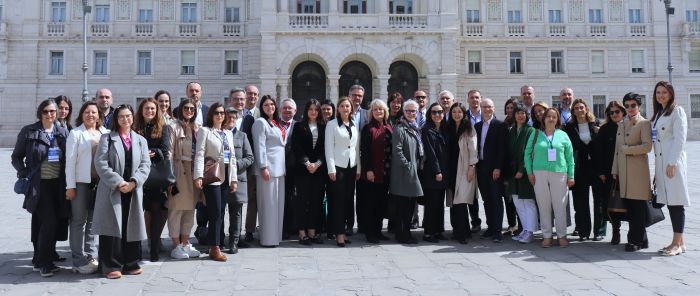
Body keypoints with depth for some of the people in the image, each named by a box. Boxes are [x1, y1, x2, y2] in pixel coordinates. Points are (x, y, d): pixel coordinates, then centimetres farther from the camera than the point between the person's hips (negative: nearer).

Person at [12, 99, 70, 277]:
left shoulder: (63, 133, 8)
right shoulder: (28, 132, 1)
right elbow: (16, 157, 6)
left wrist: (68, 184, -2)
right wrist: (25, 174, -7)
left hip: (58, 185, 4)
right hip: (39, 184, -4)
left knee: (58, 222, 7)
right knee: (49, 222, -11)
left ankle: (41, 261, 24)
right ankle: (43, 263, 2)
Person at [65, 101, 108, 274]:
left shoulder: (105, 133, 8)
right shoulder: (76, 133, 0)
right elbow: (70, 160, -3)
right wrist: (70, 186, -8)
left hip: (99, 182, 3)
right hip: (81, 182, -3)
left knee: (93, 220, 10)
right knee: (79, 221, 2)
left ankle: (91, 256, 20)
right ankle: (79, 261, 8)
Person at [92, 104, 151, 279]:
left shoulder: (141, 140, 15)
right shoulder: (107, 138, 5)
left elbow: (145, 164, 5)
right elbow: (100, 163, -6)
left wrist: (133, 182, -12)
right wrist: (118, 182, -16)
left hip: (133, 191, 3)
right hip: (111, 190, -3)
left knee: (131, 228, 6)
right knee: (112, 227, -4)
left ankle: (130, 264, 14)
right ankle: (111, 266, 3)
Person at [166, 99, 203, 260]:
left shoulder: (197, 128, 14)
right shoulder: (173, 126, -4)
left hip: (193, 172, 6)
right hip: (179, 171, -6)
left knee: (190, 208, 11)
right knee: (177, 209, -2)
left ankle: (185, 243, 22)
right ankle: (176, 246, 6)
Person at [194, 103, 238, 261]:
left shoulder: (228, 133, 17)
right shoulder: (205, 131, 0)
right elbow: (200, 154, -9)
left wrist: (234, 179, 11)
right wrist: (198, 176, -19)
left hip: (225, 177, 6)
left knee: (221, 212, 7)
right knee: (216, 212, -8)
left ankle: (218, 244, 13)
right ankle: (214, 248, -2)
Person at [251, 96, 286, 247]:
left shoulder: (278, 123, 18)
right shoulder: (260, 122, -6)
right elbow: (259, 146, -13)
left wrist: (283, 166, 16)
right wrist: (263, 167, -19)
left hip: (280, 168, 8)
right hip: (268, 167, -8)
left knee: (279, 204, 10)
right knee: (269, 204, -4)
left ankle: (276, 235, 18)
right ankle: (268, 238, 2)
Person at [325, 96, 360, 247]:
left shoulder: (355, 125, 12)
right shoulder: (332, 124, -1)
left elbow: (357, 148, 13)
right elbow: (329, 147, -6)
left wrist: (359, 168, 8)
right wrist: (331, 169, -12)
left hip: (352, 167, 4)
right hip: (338, 166, -4)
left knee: (348, 199, 5)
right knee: (338, 200, -3)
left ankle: (343, 230, 14)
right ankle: (339, 233, 2)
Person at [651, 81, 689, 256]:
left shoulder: (677, 111, -4)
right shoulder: (658, 113, 18)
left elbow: (680, 139, -12)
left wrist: (672, 163, -17)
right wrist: (658, 165, 12)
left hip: (673, 162, -7)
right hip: (661, 163, 7)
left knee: (676, 202, -6)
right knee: (669, 202, 8)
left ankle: (678, 243, -2)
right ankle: (679, 241, 14)